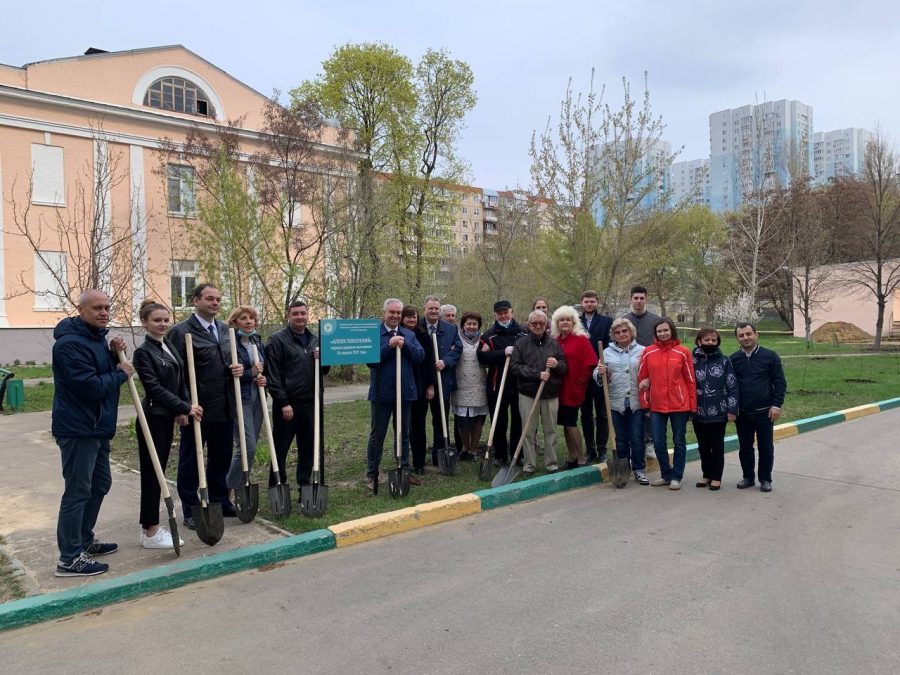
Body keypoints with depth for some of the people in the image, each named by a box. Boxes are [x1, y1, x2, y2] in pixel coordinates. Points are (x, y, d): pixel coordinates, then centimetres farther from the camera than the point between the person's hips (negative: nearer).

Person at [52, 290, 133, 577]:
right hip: (78, 429, -10)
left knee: (100, 484, 19)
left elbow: (105, 373, 17)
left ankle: (84, 541, 33)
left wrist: (114, 354, 0)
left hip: (96, 427, 10)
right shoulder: (71, 343, -20)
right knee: (77, 491, -5)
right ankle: (70, 558, 4)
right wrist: (122, 373, -13)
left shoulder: (96, 337, 12)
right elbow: (91, 387, -27)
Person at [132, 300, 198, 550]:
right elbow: (155, 388, -17)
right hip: (152, 418, -8)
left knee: (158, 472, 12)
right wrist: (185, 407, -18)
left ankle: (150, 527, 22)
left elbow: (180, 380, 14)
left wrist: (183, 409, 1)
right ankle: (151, 532, 8)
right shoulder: (143, 352, -12)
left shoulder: (168, 346, 11)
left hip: (167, 417, 8)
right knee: (152, 473, -1)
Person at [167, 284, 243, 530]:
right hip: (197, 408, -6)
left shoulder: (225, 329, 11)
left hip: (225, 407, 6)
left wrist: (238, 369, -1)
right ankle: (190, 511, 18)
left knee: (221, 458, 16)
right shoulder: (181, 331, -10)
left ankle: (220, 503, 31)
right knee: (190, 460, 7)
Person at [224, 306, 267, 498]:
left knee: (251, 446, 10)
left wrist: (263, 378, -1)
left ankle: (240, 485, 22)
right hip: (239, 400, -7)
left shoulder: (258, 342, 12)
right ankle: (230, 488, 6)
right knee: (247, 447, -10)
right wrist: (251, 373, -19)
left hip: (257, 398, 7)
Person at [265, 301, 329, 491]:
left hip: (311, 404, 6)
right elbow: (273, 375, -10)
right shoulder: (277, 340, -5)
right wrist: (283, 403, -16)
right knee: (280, 449, 2)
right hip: (287, 405, -6)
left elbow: (325, 371, 19)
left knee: (308, 449, 12)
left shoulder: (316, 340, 14)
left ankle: (305, 487, 24)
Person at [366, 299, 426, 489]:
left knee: (404, 433, 13)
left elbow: (420, 356, -2)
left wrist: (405, 345, -17)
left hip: (405, 391, 4)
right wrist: (389, 346, -21)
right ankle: (372, 475, 13)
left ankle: (404, 470, 24)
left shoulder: (409, 335, 10)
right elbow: (370, 360, -13)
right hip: (381, 392, -4)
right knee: (377, 434, 4)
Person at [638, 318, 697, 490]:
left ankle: (676, 477, 20)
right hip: (656, 406, 2)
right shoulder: (648, 352, 2)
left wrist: (693, 407, -1)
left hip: (679, 405, -2)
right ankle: (666, 474, 24)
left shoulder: (682, 352, -2)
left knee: (679, 442, 8)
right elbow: (643, 379, 5)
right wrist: (645, 405, 3)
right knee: (658, 443, 6)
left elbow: (690, 381, 0)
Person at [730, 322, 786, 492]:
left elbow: (780, 383, -3)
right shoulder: (734, 359, 3)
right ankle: (748, 477, 23)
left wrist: (776, 405, -9)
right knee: (745, 447, 10)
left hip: (764, 412, -2)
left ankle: (765, 479, 19)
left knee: (766, 448, 6)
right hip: (742, 413, 2)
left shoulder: (770, 356, -4)